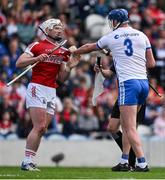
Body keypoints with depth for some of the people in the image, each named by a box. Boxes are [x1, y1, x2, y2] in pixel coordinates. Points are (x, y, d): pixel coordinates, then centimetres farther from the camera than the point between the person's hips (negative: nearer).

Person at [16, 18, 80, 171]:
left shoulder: (63, 52, 18)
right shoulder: (37, 46, -1)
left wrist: (70, 66, 2)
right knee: (39, 126, -16)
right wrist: (37, 58, -20)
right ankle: (27, 161, -13)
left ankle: (29, 161, 9)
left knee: (42, 129, 5)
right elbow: (19, 63, -7)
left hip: (52, 92, 7)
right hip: (37, 88, -7)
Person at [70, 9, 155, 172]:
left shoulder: (111, 38, 4)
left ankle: (142, 163, -17)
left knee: (130, 128, -7)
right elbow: (151, 63, 10)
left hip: (128, 83, -5)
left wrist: (73, 52, 41)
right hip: (144, 83, 5)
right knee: (126, 124, 15)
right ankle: (124, 161, 15)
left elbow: (89, 47, 23)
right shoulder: (142, 36, 11)